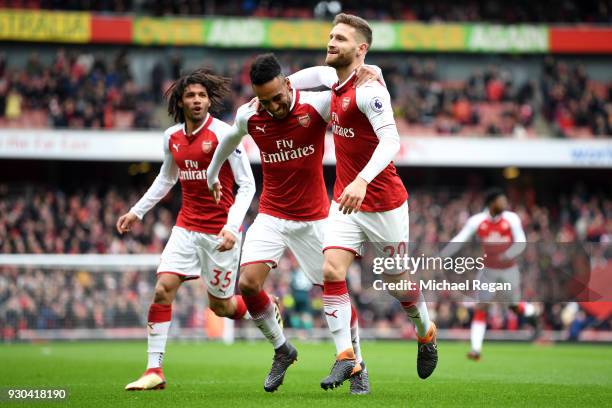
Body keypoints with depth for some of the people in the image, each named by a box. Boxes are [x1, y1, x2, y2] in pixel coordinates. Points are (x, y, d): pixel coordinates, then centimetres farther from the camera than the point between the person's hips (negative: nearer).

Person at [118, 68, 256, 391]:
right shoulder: (171, 137, 5)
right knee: (163, 289, -11)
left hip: (219, 230, -5)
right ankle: (154, 371, -8)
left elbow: (247, 184, -12)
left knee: (221, 306, 4)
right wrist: (137, 211, 19)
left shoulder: (223, 134, -13)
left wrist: (231, 227, -23)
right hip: (186, 227, 5)